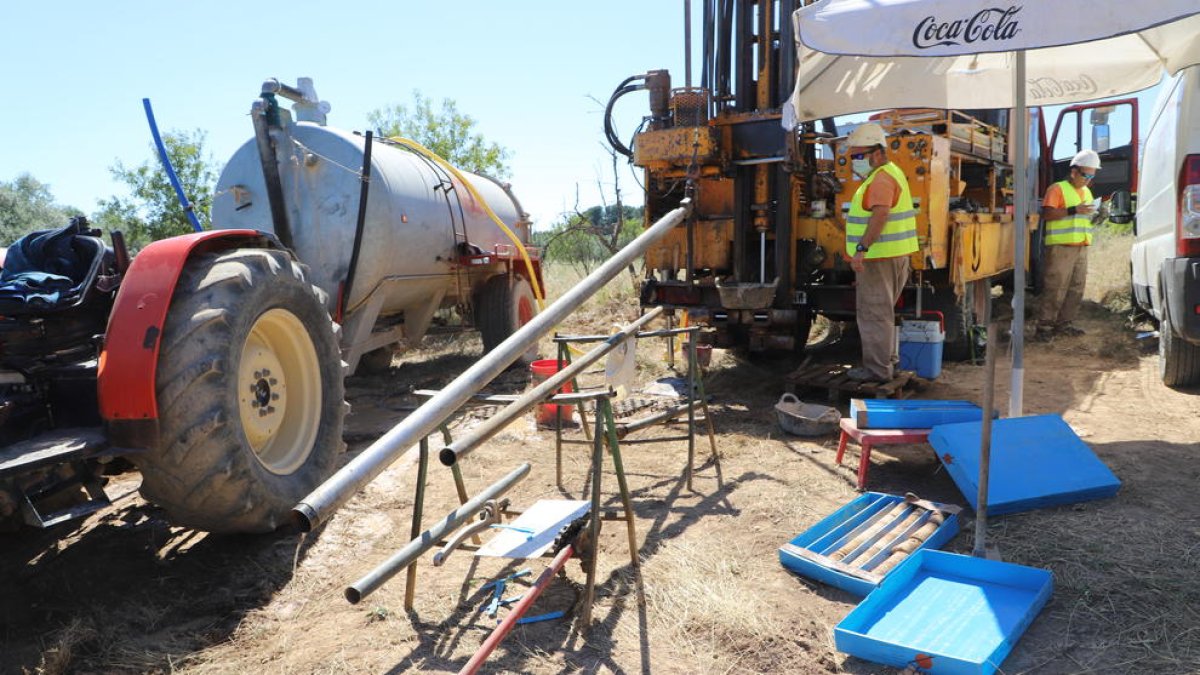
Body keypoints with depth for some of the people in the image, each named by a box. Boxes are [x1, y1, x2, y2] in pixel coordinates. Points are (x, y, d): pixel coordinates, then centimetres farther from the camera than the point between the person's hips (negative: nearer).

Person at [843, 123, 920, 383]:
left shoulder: (881, 179, -17)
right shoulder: (891, 173, 17)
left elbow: (880, 215, -31)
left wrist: (861, 249, -39)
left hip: (879, 257, -11)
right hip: (895, 255, 11)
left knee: (874, 313, -4)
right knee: (882, 310, 22)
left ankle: (877, 369, 1)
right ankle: (888, 356, 33)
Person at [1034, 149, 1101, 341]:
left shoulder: (1087, 192, 21)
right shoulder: (1058, 189, -4)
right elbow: (1047, 214, -16)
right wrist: (1073, 210, -22)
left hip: (1081, 247, 8)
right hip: (1061, 247, -8)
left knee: (1076, 288, 7)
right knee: (1056, 288, -10)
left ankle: (1064, 323, 15)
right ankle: (1043, 326, -7)